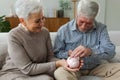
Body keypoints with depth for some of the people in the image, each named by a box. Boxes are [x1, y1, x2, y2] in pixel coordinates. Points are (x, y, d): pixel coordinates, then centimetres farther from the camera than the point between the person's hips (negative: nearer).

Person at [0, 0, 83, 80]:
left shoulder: (45, 32, -4)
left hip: (37, 72, 4)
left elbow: (50, 58, 0)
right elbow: (27, 68, -21)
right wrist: (57, 64, -26)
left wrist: (64, 62, -22)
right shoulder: (14, 36, -20)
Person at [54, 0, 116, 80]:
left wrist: (91, 51, -35)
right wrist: (68, 54, -21)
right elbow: (57, 53, 2)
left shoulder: (101, 28, -2)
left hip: (95, 68, 3)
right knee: (59, 72, -33)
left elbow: (110, 51, -16)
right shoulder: (64, 30, -4)